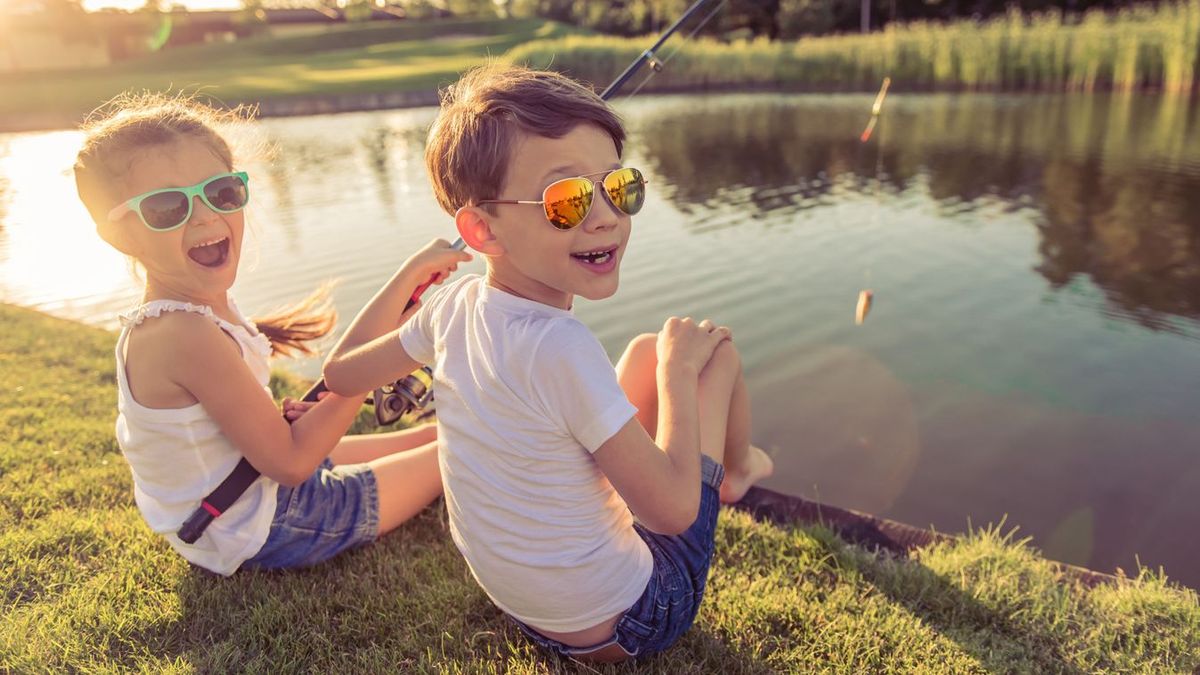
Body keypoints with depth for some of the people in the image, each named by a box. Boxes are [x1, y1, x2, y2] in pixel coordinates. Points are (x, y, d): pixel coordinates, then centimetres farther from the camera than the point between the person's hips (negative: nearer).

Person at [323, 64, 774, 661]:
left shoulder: (454, 305, -12)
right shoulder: (559, 349, -35)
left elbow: (340, 372, 6)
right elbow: (674, 509, -25)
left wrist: (412, 275, 17)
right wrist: (679, 369, -13)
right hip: (624, 626, -6)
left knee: (650, 350, 14)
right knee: (716, 346, 2)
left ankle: (733, 467, 43)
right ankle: (735, 470, 35)